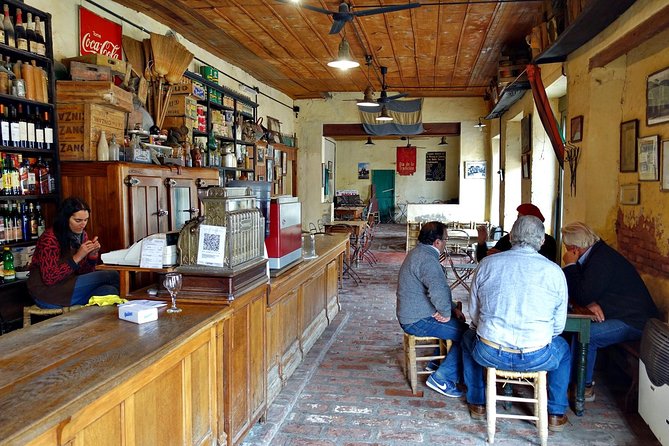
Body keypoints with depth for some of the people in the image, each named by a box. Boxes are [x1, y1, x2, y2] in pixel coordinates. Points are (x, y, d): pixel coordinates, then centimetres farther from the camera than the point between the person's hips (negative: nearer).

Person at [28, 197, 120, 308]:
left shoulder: (82, 236, 6)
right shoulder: (49, 239, -16)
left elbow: (84, 273, 8)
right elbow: (49, 278, -21)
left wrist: (93, 255, -10)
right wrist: (77, 257, -24)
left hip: (69, 286, 6)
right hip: (48, 293, -6)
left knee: (109, 290, -25)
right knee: (112, 276, -18)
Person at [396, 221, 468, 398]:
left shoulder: (420, 253, 13)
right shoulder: (426, 259, -23)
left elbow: (436, 288, 21)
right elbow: (439, 291, -38)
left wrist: (453, 308, 11)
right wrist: (446, 313, -21)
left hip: (412, 315, 11)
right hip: (419, 321, -11)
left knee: (457, 323, 22)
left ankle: (436, 363, 29)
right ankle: (442, 378, -6)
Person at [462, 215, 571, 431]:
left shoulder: (487, 264, -2)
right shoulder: (554, 271, -4)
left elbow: (473, 313, 7)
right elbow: (559, 325, 3)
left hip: (489, 354, 0)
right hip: (537, 358, 0)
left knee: (468, 338, 35)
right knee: (563, 348, 33)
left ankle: (477, 403, 42)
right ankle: (556, 414, 38)